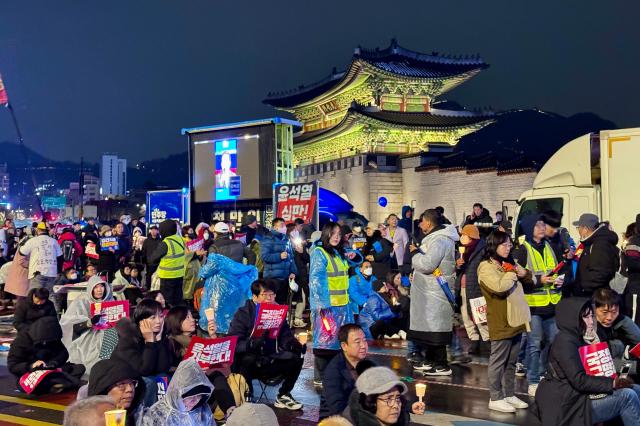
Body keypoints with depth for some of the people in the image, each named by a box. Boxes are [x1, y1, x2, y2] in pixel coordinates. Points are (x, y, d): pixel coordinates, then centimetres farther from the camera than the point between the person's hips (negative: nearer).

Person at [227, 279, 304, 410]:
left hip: (270, 364, 5)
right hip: (248, 364, -4)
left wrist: (294, 344, -18)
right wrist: (251, 343, -38)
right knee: (249, 359, -36)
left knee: (296, 357, -14)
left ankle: (283, 396, 4)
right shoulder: (243, 314, -9)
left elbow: (286, 337, 5)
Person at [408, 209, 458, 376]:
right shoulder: (436, 237, 15)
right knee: (429, 326, 17)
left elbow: (427, 264, -25)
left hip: (435, 293, -10)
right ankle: (430, 360, 27)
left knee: (435, 328, -5)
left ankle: (442, 365, 2)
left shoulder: (439, 240, -18)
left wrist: (414, 253, -11)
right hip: (430, 292, 10)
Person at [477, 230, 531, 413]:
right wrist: (512, 274, -10)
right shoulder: (486, 267, -10)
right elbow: (500, 287, -27)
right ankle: (495, 398, 8)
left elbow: (531, 278, 21)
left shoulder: (509, 263, 17)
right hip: (501, 322, -8)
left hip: (516, 321, 8)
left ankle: (509, 395, 25)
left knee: (511, 361, 15)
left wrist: (523, 273, -1)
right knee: (498, 361, 0)